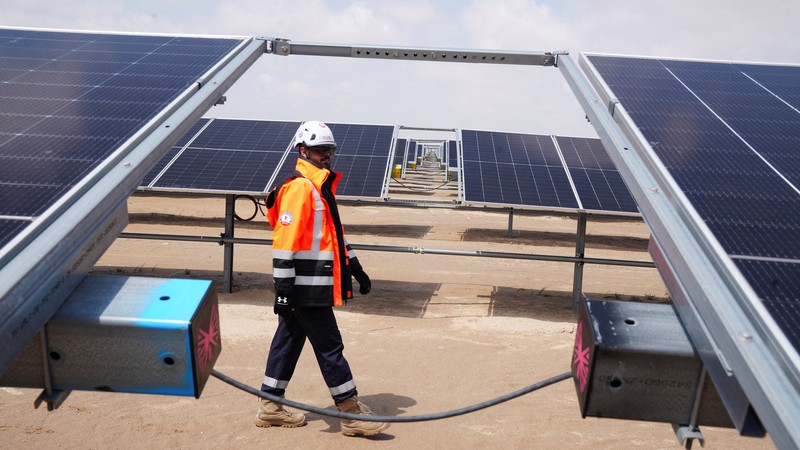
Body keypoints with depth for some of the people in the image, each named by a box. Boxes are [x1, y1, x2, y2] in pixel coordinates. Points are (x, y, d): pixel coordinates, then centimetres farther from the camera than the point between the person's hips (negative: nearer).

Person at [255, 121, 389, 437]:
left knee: (289, 341, 15)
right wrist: (283, 289, -21)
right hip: (306, 288, -10)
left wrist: (354, 267, 24)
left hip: (312, 286, 10)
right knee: (329, 347, -3)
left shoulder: (322, 187, 18)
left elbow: (334, 232, 27)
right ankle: (352, 414, 6)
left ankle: (270, 407, 25)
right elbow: (284, 241, -19)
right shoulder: (299, 188, -14)